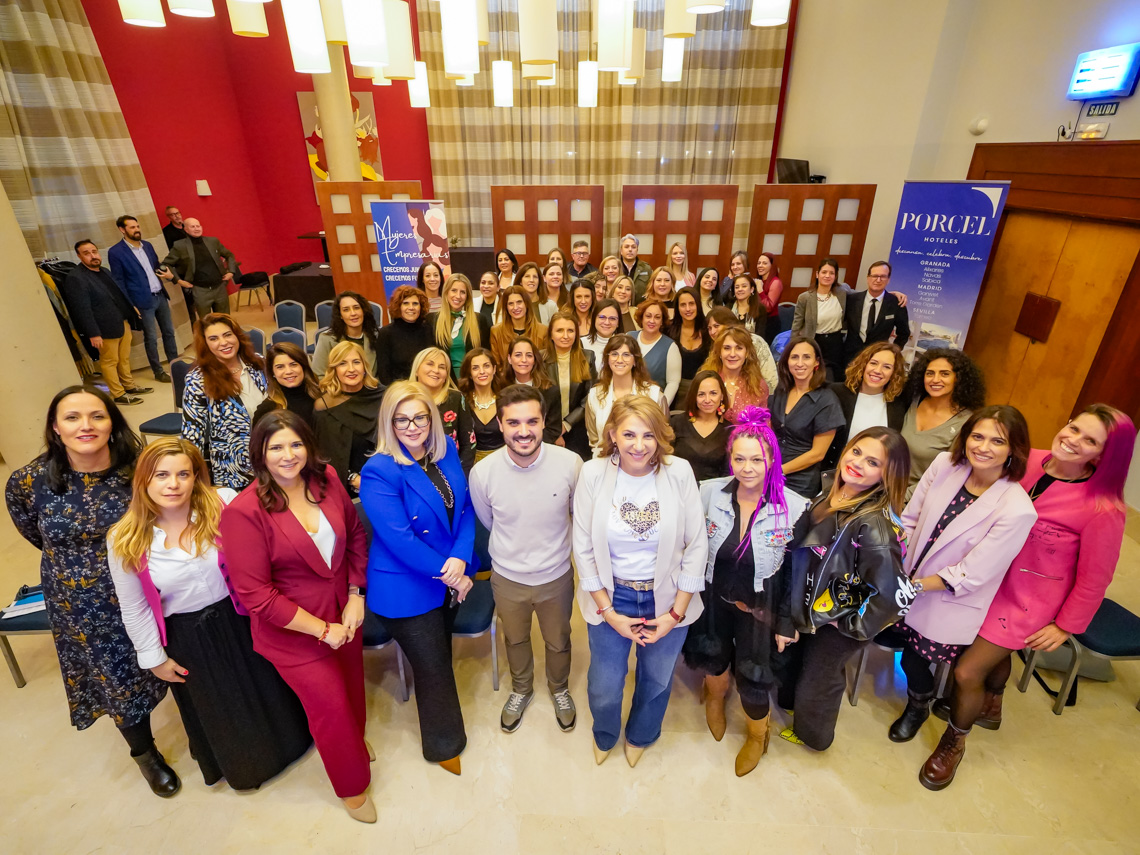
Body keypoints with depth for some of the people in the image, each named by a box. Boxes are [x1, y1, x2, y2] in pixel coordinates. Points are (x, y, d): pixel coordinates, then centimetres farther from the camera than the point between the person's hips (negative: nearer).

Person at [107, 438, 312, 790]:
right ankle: (239, 767, 54)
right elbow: (134, 608, -3)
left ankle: (284, 742, 53)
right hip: (187, 638, 1)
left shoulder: (225, 504, -21)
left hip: (241, 619, -1)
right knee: (214, 711, 24)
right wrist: (155, 658, 2)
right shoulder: (125, 541, -14)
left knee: (265, 689, 21)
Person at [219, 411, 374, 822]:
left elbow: (356, 535, 2)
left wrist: (356, 596, -5)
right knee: (329, 704, 12)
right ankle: (351, 786, 42)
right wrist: (322, 630, -17)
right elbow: (255, 595, -21)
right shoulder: (243, 512, -23)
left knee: (352, 683, 25)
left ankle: (355, 739, 60)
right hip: (293, 631, -4)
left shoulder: (327, 479, -10)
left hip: (345, 614, 4)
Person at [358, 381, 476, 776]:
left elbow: (465, 509, -2)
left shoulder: (447, 452, -4)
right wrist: (448, 575, -19)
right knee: (434, 669, 12)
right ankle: (446, 746, 41)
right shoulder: (379, 472, -22)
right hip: (406, 589, -5)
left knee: (441, 656, 26)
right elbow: (399, 539, -25)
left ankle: (444, 735, 53)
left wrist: (460, 558, -18)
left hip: (449, 578, 6)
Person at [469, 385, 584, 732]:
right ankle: (521, 690, 58)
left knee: (558, 641, 25)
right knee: (515, 640, 28)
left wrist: (547, 546, 5)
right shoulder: (482, 472, -22)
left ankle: (559, 689, 57)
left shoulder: (570, 463, -25)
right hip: (507, 578, 1)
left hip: (557, 575, 0)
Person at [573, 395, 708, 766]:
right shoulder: (593, 474, -15)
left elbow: (696, 546, -9)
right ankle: (604, 735, 51)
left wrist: (676, 612, -8)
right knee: (604, 687, 12)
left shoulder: (679, 472, -15)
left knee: (657, 680, 21)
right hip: (611, 597, 0)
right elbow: (584, 549, -8)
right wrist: (608, 612, -8)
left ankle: (641, 736, 57)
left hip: (668, 598, 1)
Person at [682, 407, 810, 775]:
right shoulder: (710, 492, -17)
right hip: (714, 598, 2)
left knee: (752, 681, 7)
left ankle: (757, 737, 44)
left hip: (761, 607, -1)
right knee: (714, 661, 17)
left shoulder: (795, 507, -21)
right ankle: (715, 696, 57)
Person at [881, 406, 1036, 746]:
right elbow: (909, 519, -4)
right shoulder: (945, 464, -13)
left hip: (949, 603, -4)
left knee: (914, 657, 10)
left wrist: (915, 586, -19)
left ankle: (919, 704, 43)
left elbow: (970, 574, -21)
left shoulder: (1017, 510, -25)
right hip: (906, 581, 4)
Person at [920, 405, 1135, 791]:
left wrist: (1066, 626, -3)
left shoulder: (1103, 510, -24)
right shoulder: (1030, 461, -12)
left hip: (1029, 601, -5)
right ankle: (989, 707, 58)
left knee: (967, 673, -2)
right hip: (993, 579, 5)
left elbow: (1094, 577, -11)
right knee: (994, 650, 28)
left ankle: (953, 742, 26)